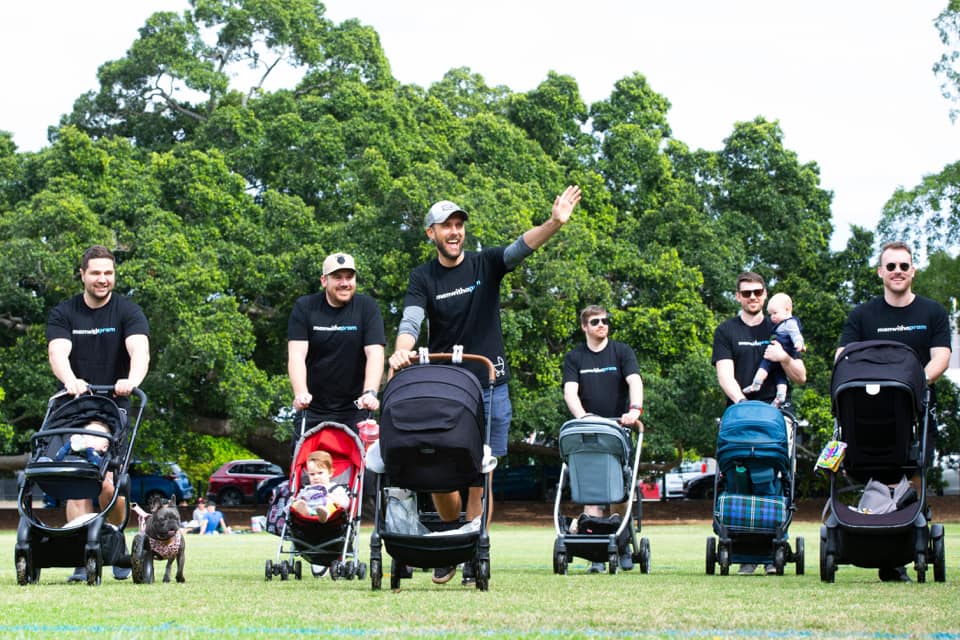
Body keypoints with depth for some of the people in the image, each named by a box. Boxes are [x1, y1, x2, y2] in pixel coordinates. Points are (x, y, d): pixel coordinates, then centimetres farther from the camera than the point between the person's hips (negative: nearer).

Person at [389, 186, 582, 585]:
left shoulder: (485, 264, 3)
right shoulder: (423, 278, 3)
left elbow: (520, 248, -14)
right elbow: (411, 320, -12)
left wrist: (554, 223, -34)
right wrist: (402, 351, -34)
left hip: (489, 387, 0)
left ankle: (474, 558, 6)